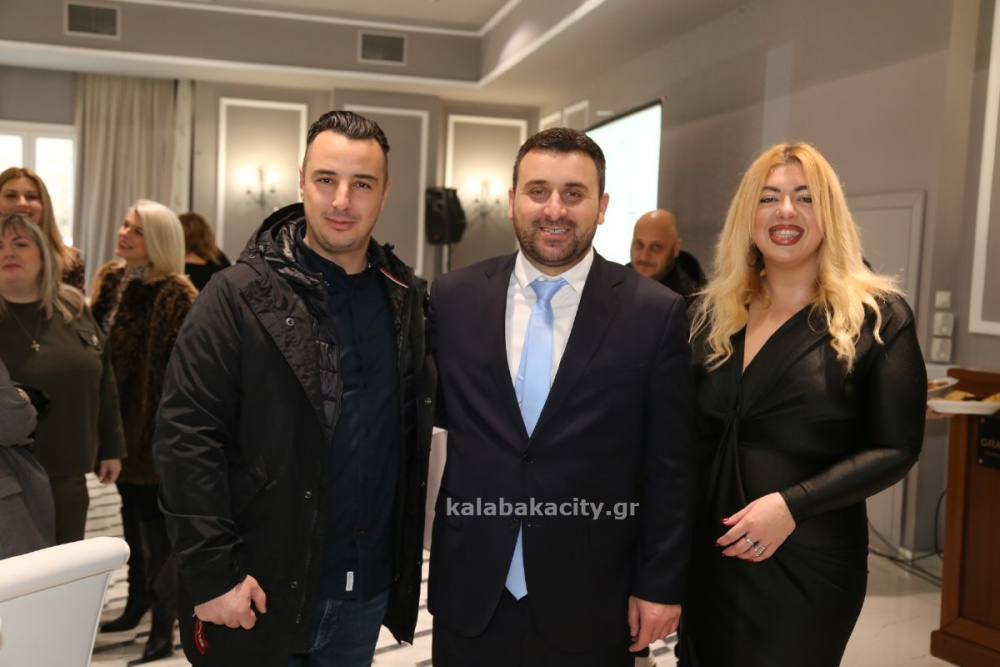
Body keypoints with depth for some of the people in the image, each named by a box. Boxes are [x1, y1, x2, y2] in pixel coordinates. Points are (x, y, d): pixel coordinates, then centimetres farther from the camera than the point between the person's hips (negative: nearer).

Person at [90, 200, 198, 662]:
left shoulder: (176, 297, -17)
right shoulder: (109, 280, 7)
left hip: (156, 426, -8)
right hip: (121, 421, 8)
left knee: (156, 523, -1)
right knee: (132, 514, 21)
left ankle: (164, 629, 11)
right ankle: (137, 604, 38)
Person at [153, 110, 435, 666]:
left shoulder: (410, 298, 3)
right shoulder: (240, 295, -10)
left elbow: (438, 404, 10)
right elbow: (187, 436, -12)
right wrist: (211, 574, -14)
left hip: (368, 593, 4)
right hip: (261, 594, -4)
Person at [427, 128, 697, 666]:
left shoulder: (656, 313, -7)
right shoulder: (453, 298, -1)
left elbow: (670, 470, -4)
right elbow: (438, 408, 8)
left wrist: (660, 585, -3)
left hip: (590, 606, -1)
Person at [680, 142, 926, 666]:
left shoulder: (878, 315, -8)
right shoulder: (717, 313, 5)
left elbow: (895, 448, -10)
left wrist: (792, 504, -21)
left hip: (807, 561, -4)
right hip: (708, 551, 4)